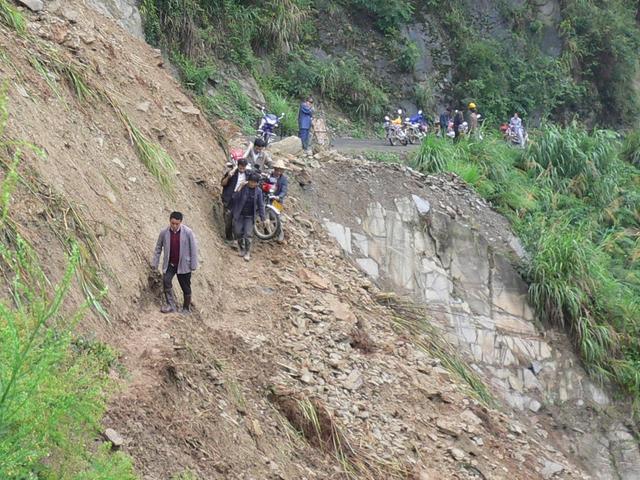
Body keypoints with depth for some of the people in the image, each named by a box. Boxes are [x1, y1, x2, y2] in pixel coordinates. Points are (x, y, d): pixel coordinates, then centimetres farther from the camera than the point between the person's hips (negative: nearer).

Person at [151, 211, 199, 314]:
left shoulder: (188, 232, -13)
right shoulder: (164, 232, -8)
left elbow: (193, 249, -7)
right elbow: (158, 248, 3)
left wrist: (193, 265, -7)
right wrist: (154, 263, 3)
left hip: (183, 265, -1)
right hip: (169, 264, 1)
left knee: (186, 287, 7)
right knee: (166, 281, -20)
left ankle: (186, 309, 24)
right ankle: (171, 305, -8)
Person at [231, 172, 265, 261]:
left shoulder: (258, 191, -4)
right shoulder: (242, 188, -9)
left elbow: (260, 205, 1)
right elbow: (235, 198, -9)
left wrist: (262, 218, 0)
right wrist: (238, 191, -24)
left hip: (250, 217, 0)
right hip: (239, 215, 0)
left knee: (248, 235, -4)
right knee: (238, 233, 6)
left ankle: (247, 252, 10)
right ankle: (241, 249, 27)